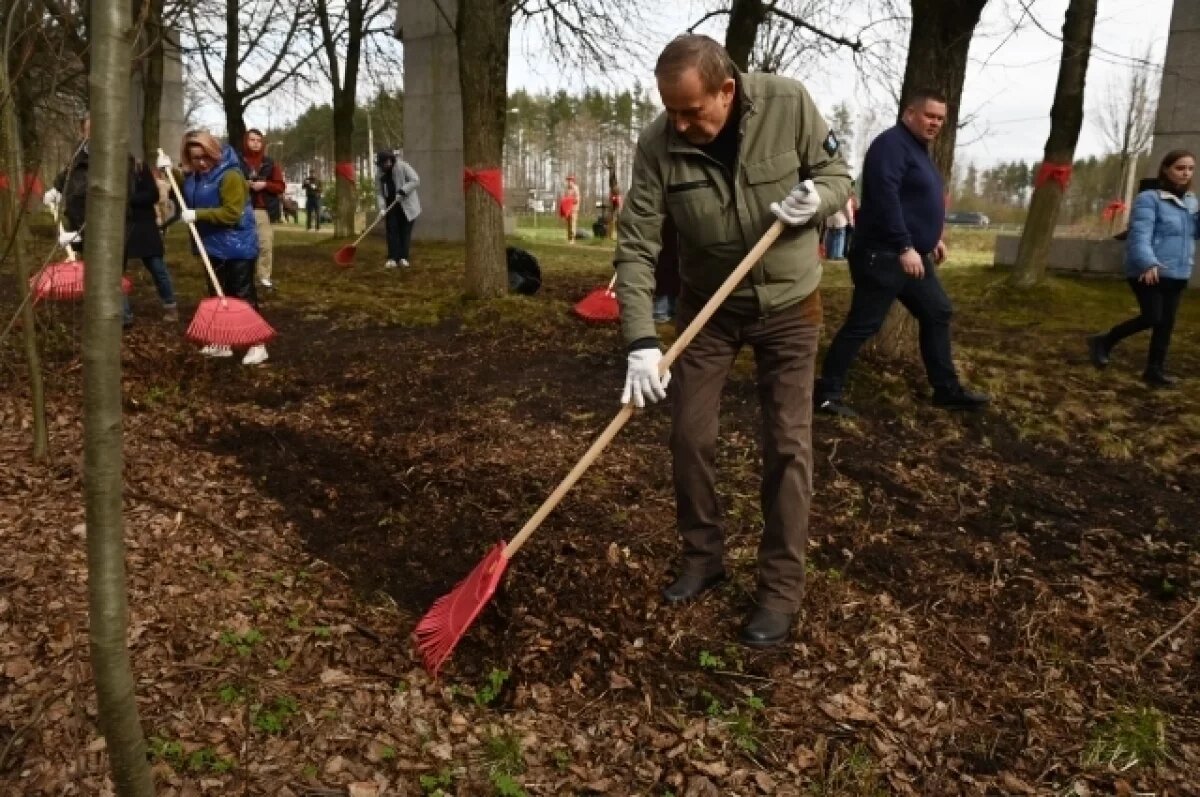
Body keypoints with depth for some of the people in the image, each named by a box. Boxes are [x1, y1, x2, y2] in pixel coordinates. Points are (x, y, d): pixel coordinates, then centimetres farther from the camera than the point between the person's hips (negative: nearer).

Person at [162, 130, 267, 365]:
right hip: (212, 246, 9)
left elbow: (232, 213, -25)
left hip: (237, 247, -8)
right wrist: (170, 171, 11)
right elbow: (185, 196, 24)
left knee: (243, 295, -5)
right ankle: (222, 342, 24)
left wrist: (198, 215, -26)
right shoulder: (194, 176, 7)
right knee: (217, 295, 14)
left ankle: (257, 344, 1)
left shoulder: (230, 175, -19)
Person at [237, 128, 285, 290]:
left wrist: (265, 185, -9)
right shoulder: (237, 161, 4)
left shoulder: (270, 163, 9)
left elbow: (281, 186, 6)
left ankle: (265, 277, 4)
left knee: (266, 245, -3)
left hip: (264, 210, 1)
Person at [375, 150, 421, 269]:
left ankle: (403, 258, 1)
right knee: (392, 231, -4)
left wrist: (402, 191, -23)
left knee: (405, 232, -3)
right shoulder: (379, 174, 2)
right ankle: (392, 258, -4)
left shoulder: (402, 166, -9)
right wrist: (382, 207, -14)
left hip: (407, 206, -3)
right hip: (391, 207, 3)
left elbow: (415, 180, -14)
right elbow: (379, 193, 2)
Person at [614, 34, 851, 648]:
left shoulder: (789, 104, -18)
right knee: (689, 434, 3)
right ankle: (702, 556, 26)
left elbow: (835, 173, -4)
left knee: (787, 444, -2)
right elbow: (636, 248, -19)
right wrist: (640, 341, -29)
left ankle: (781, 588, 11)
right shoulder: (658, 146, -18)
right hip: (706, 305, 1)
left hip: (788, 303, -1)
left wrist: (816, 199, -28)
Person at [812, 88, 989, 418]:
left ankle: (947, 389, 22)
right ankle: (827, 392, 1)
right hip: (883, 255, -10)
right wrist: (905, 246, -27)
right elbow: (885, 198, -25)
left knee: (937, 314, 13)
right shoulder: (892, 144, -13)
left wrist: (933, 238, 26)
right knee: (863, 324, -7)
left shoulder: (918, 147, 19)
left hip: (913, 255, 11)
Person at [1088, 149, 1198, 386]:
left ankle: (1155, 370, 15)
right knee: (1152, 318, -12)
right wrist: (1148, 263, -33)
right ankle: (1103, 341, 7)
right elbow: (1140, 234, -19)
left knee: (1167, 323, 7)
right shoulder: (1149, 199, -10)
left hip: (1177, 274, 7)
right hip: (1149, 272, -7)